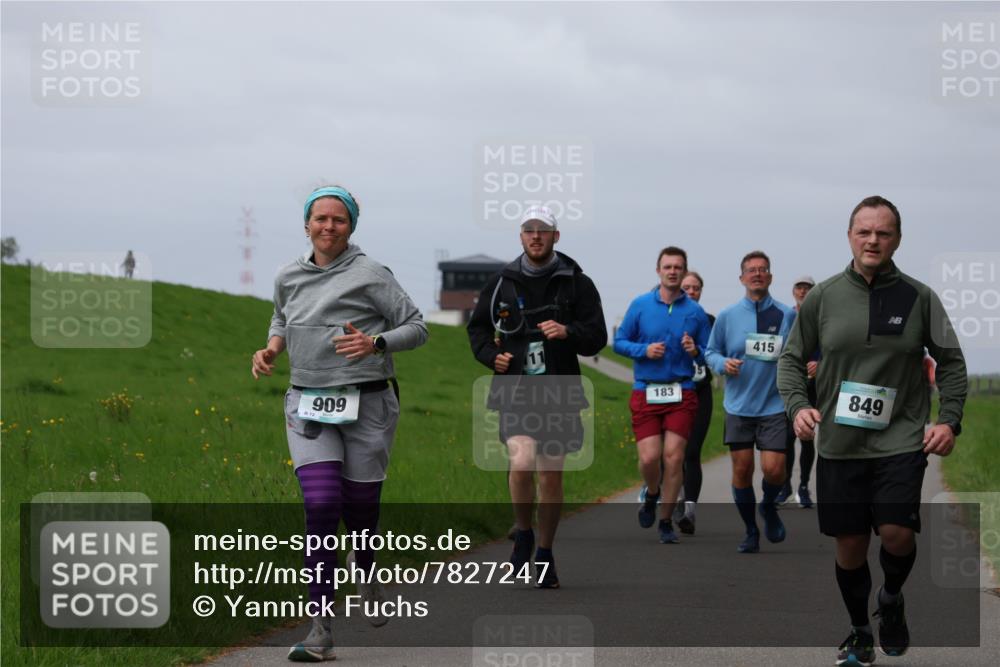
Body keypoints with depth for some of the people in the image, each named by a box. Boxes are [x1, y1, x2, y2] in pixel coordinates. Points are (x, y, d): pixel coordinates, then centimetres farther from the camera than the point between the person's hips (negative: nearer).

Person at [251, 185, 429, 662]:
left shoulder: (370, 275, -5)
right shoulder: (289, 278, 8)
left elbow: (417, 327, -3)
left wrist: (375, 344, -20)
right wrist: (271, 349, 8)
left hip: (365, 406, -2)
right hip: (308, 408, 2)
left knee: (360, 510, 6)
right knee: (320, 506, -13)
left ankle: (364, 570, 46)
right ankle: (320, 632, -12)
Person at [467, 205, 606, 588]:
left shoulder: (577, 283, 3)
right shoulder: (503, 283, 7)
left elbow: (597, 337, 1)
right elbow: (478, 327, 18)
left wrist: (568, 332, -19)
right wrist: (491, 355, -1)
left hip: (559, 391, 0)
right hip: (514, 389, 0)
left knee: (551, 475, 7)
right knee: (521, 462, -21)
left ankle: (545, 555, 22)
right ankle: (523, 534, 4)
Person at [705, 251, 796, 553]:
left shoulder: (787, 315, 1)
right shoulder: (727, 316, 3)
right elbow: (711, 352, 11)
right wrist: (723, 363, -9)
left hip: (775, 405, -1)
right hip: (738, 405, 1)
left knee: (773, 469, -11)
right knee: (741, 470, 3)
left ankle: (769, 506, 22)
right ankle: (750, 532, 20)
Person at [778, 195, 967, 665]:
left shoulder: (918, 297, 0)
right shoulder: (822, 297, 2)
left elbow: (951, 361, 8)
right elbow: (791, 359, 10)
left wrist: (950, 419, -3)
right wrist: (798, 405, -7)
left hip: (901, 440, -1)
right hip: (839, 444, 2)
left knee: (896, 533, -15)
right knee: (849, 546, 7)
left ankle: (891, 600, 18)